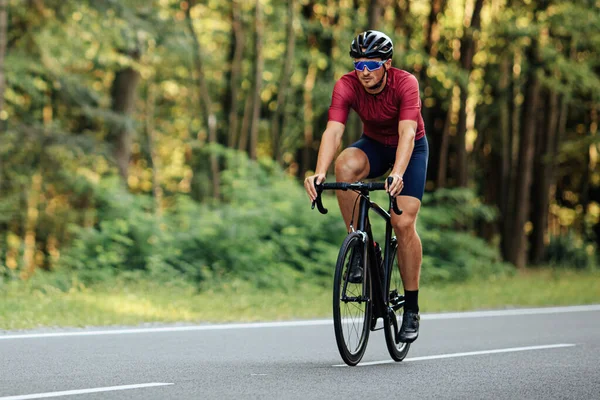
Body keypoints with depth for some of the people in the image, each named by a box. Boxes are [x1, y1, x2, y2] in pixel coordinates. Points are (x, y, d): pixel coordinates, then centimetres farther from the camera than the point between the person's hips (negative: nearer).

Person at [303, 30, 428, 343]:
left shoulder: (405, 84, -29)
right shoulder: (347, 86, -23)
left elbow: (407, 133, -40)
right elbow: (333, 131, -34)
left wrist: (397, 173, -58)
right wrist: (319, 172, -51)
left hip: (411, 148, -2)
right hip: (373, 144, 2)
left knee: (403, 223, -16)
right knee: (345, 164, -33)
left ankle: (412, 309, -4)